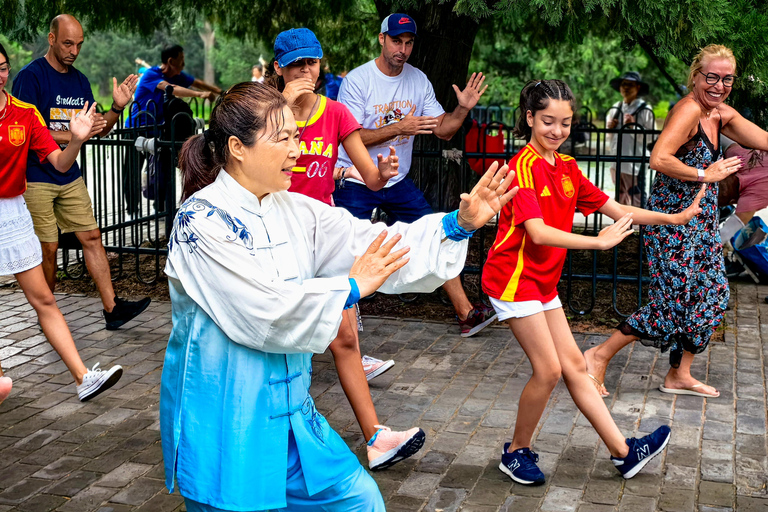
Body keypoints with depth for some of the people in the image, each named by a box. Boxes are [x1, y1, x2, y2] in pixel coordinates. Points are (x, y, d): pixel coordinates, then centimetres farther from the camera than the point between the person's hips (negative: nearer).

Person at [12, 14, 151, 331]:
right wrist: (74, 136, -20)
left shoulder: (79, 81, 11)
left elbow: (99, 130, 13)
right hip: (35, 178, -6)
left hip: (70, 177, 6)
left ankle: (112, 310, 5)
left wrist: (117, 107, -6)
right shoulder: (30, 76, -10)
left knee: (91, 237, 3)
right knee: (48, 249, -1)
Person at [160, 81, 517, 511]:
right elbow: (265, 311, -24)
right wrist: (351, 288, -14)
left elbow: (371, 245, 2)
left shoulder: (293, 211, 5)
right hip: (224, 421, -7)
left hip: (289, 411, 7)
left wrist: (460, 224, -7)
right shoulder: (202, 221, -17)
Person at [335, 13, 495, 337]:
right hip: (356, 182, -5)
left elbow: (443, 130, 3)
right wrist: (399, 128, -27)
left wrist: (463, 109, -17)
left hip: (398, 181, 5)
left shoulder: (418, 80, 2)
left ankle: (465, 313, 7)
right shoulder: (357, 80, -13)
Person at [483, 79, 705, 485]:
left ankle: (623, 452, 16)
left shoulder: (566, 168, 10)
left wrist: (675, 218, 5)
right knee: (548, 369, -8)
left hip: (543, 280, 8)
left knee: (574, 365, 10)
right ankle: (516, 452, 12)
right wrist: (599, 242, -32)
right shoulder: (523, 166, -16)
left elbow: (616, 210, 11)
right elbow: (538, 232, -27)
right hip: (513, 276, -8)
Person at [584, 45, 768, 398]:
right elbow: (659, 159, -31)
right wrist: (705, 175, -22)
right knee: (673, 303, -7)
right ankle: (599, 356, 5)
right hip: (674, 220, -10)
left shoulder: (721, 114, 10)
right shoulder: (688, 110, -18)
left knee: (710, 296, 13)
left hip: (700, 223, 10)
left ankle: (679, 375, 26)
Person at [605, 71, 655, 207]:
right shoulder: (615, 108, 13)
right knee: (620, 199, 16)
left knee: (636, 200, -7)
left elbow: (650, 137, -11)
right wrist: (610, 128, -1)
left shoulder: (645, 109, -5)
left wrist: (633, 126, -20)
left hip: (635, 164, -6)